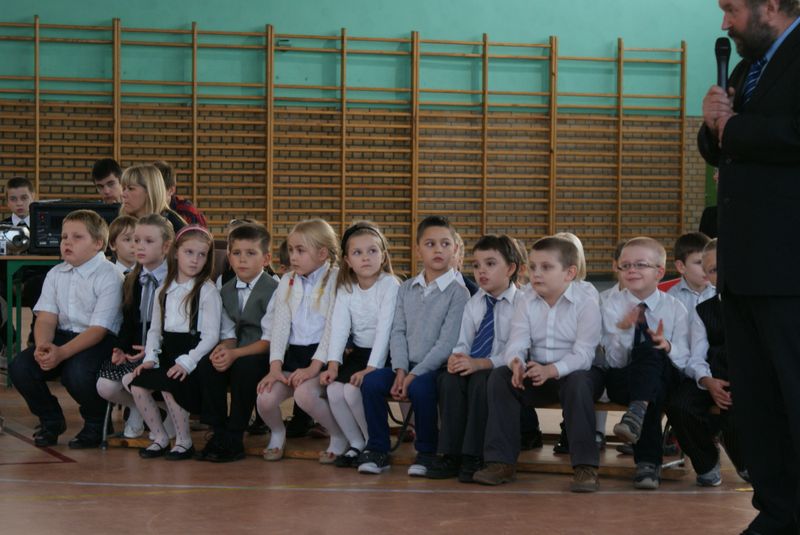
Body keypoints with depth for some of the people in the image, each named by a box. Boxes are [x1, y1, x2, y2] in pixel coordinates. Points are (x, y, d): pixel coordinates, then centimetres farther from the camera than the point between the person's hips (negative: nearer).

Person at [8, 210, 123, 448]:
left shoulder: (109, 276, -13)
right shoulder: (56, 274, 7)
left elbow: (98, 328, -19)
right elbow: (46, 318, -1)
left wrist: (62, 353, -30)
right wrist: (42, 346, -24)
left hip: (100, 340, -6)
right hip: (63, 334, 6)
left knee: (77, 373, -35)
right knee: (19, 367, -17)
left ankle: (96, 424, -2)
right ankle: (50, 420, 11)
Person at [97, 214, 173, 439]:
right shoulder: (131, 282, 13)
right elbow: (127, 323, 16)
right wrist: (120, 348, -4)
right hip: (134, 351, 6)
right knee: (105, 386, -17)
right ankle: (136, 408, 16)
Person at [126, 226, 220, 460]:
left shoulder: (207, 290, -5)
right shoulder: (164, 290, 12)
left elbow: (211, 336, -11)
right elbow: (155, 329, 15)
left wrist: (186, 362, -20)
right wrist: (150, 357, -3)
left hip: (193, 354, -6)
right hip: (167, 354, 6)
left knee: (168, 385, -28)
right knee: (137, 385, -14)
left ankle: (184, 442, -8)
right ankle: (160, 438, 3)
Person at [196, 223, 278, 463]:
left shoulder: (273, 290, -11)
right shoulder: (226, 291, 11)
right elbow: (229, 332, 9)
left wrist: (235, 354, -24)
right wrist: (224, 348, -16)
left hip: (264, 356, -6)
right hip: (236, 352, 6)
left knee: (245, 367, -34)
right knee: (206, 366, -20)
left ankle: (234, 439, -21)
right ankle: (218, 432, -10)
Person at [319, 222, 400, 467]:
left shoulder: (390, 285, -12)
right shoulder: (346, 289, 5)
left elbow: (384, 330, -19)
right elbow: (339, 328, -5)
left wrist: (371, 368, -27)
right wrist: (333, 364, -18)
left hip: (384, 355, -5)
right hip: (358, 353, 5)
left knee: (353, 390, -24)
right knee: (334, 389, -17)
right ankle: (356, 444, 2)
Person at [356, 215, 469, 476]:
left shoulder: (458, 292, -6)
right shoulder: (406, 289, 13)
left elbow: (447, 342, -13)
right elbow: (398, 332, 8)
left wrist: (415, 374, -17)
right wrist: (400, 370, -9)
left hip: (437, 367, -5)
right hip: (407, 366, 5)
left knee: (420, 388, -34)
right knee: (370, 382, -19)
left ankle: (427, 452, -13)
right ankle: (377, 450, -7)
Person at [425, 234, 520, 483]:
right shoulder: (473, 304, 14)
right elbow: (464, 343, 11)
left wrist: (481, 364, -26)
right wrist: (457, 357, -14)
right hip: (471, 366, 5)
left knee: (480, 381, -35)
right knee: (449, 379, -25)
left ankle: (474, 457, -26)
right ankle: (451, 454, -20)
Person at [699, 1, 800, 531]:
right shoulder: (747, 69, 20)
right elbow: (719, 151, 23)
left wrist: (733, 128, -9)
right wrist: (714, 126, 2)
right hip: (743, 262, 9)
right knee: (755, 400, 10)